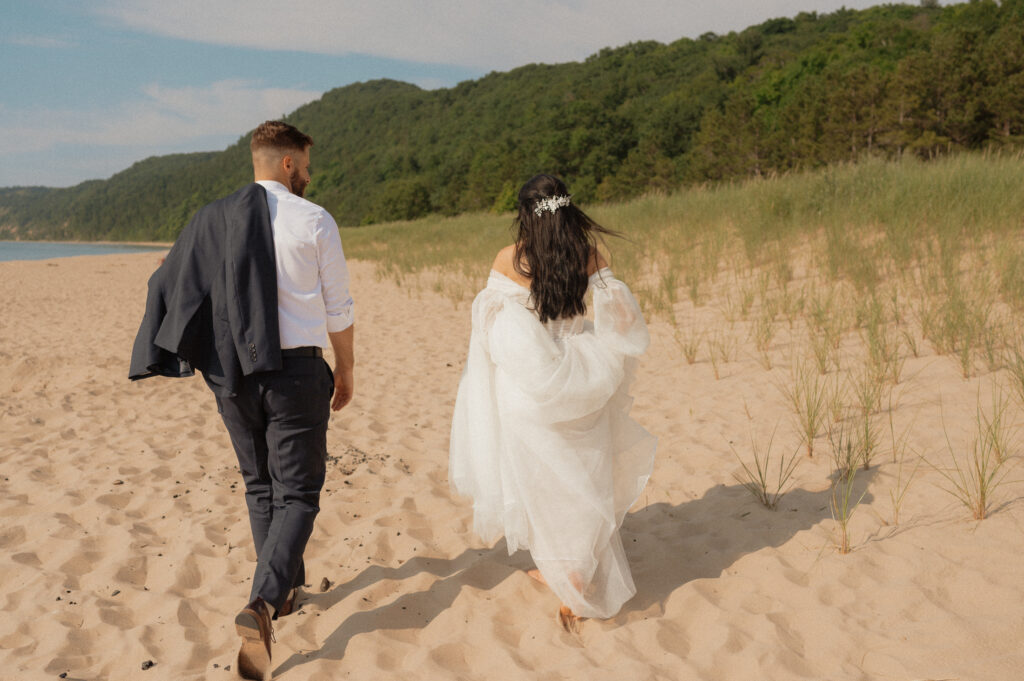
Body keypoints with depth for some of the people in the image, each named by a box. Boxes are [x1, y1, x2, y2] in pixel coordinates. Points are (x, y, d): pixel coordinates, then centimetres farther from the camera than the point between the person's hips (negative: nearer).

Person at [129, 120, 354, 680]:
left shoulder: (211, 220, 3)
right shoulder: (314, 221, -6)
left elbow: (175, 289, 2)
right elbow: (338, 309, -2)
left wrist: (205, 358, 12)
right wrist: (345, 371, 11)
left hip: (233, 372, 4)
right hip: (297, 369, -4)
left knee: (260, 487, 20)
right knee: (297, 493, 3)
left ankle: (286, 588, 32)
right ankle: (263, 602, -16)